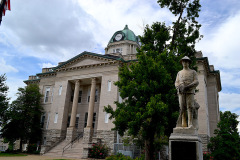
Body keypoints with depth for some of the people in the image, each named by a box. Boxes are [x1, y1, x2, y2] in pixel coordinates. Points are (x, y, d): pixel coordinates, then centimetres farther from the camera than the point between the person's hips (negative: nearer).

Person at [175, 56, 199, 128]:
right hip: (181, 92, 2)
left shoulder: (193, 72, 13)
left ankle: (190, 124, -10)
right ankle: (183, 124, -3)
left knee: (190, 107, -9)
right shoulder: (179, 73, 20)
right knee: (182, 108, -4)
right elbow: (176, 83, 12)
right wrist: (180, 88, -9)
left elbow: (196, 82, 0)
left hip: (190, 92, -2)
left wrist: (187, 87, -14)